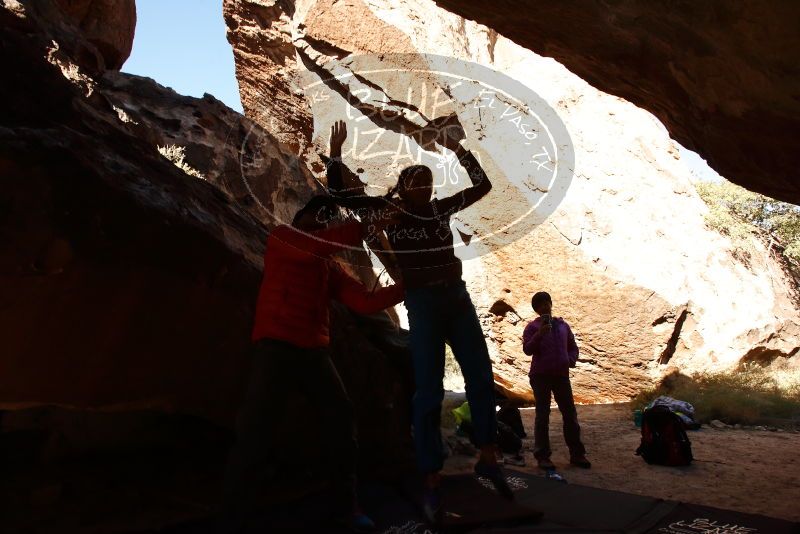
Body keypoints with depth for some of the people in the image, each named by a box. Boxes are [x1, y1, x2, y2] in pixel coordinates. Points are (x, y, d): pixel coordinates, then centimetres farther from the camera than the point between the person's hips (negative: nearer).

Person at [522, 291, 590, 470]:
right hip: (541, 376, -4)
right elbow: (527, 349, -13)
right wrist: (539, 334, -25)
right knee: (542, 416, 1)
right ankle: (542, 455, 6)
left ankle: (577, 453, 18)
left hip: (562, 375, 4)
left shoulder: (562, 325, 11)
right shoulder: (533, 327, -2)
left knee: (570, 415, 8)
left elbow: (573, 347, 18)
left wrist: (571, 360, -2)